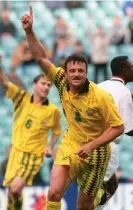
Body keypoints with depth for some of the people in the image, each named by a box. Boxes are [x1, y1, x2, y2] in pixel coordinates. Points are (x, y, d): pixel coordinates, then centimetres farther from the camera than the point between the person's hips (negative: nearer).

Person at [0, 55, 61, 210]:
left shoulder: (53, 110, -4)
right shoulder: (22, 98, -1)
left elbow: (57, 131, 12)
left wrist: (50, 147, -3)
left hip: (34, 155, -3)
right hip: (17, 151, 3)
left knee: (16, 188, -21)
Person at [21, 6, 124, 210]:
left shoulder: (101, 97, -22)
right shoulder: (62, 82, -12)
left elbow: (118, 127, -16)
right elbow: (41, 58, -11)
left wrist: (91, 145, -21)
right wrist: (29, 31, -22)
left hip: (95, 153, -2)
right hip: (70, 146, 2)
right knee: (54, 192, -18)